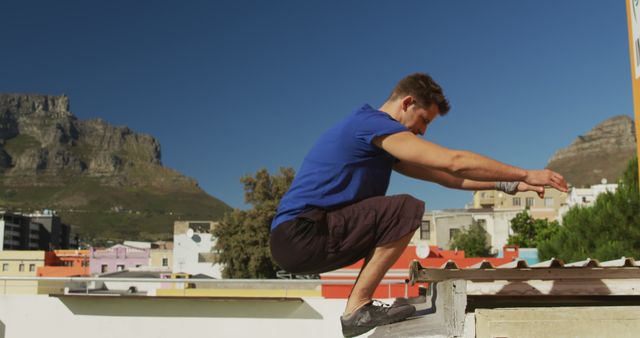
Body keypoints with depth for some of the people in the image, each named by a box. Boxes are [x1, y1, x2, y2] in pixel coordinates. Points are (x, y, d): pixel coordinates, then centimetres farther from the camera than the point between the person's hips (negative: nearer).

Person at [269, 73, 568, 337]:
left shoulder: (379, 142, 21)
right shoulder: (374, 123, -10)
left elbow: (443, 176, 22)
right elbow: (454, 162, -14)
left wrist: (508, 185, 18)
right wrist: (524, 174, -5)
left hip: (296, 238, 10)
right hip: (300, 236, -10)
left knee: (391, 223, 23)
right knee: (406, 211, -19)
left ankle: (359, 307, 14)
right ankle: (358, 308, -11)